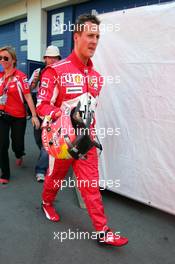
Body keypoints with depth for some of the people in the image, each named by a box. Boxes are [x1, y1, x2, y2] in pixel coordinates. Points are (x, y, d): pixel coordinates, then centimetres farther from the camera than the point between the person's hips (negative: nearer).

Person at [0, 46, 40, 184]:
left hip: (18, 116, -3)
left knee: (17, 144, 7)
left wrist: (34, 115, -18)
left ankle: (19, 155, 46)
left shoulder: (20, 76, -10)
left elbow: (28, 96, -13)